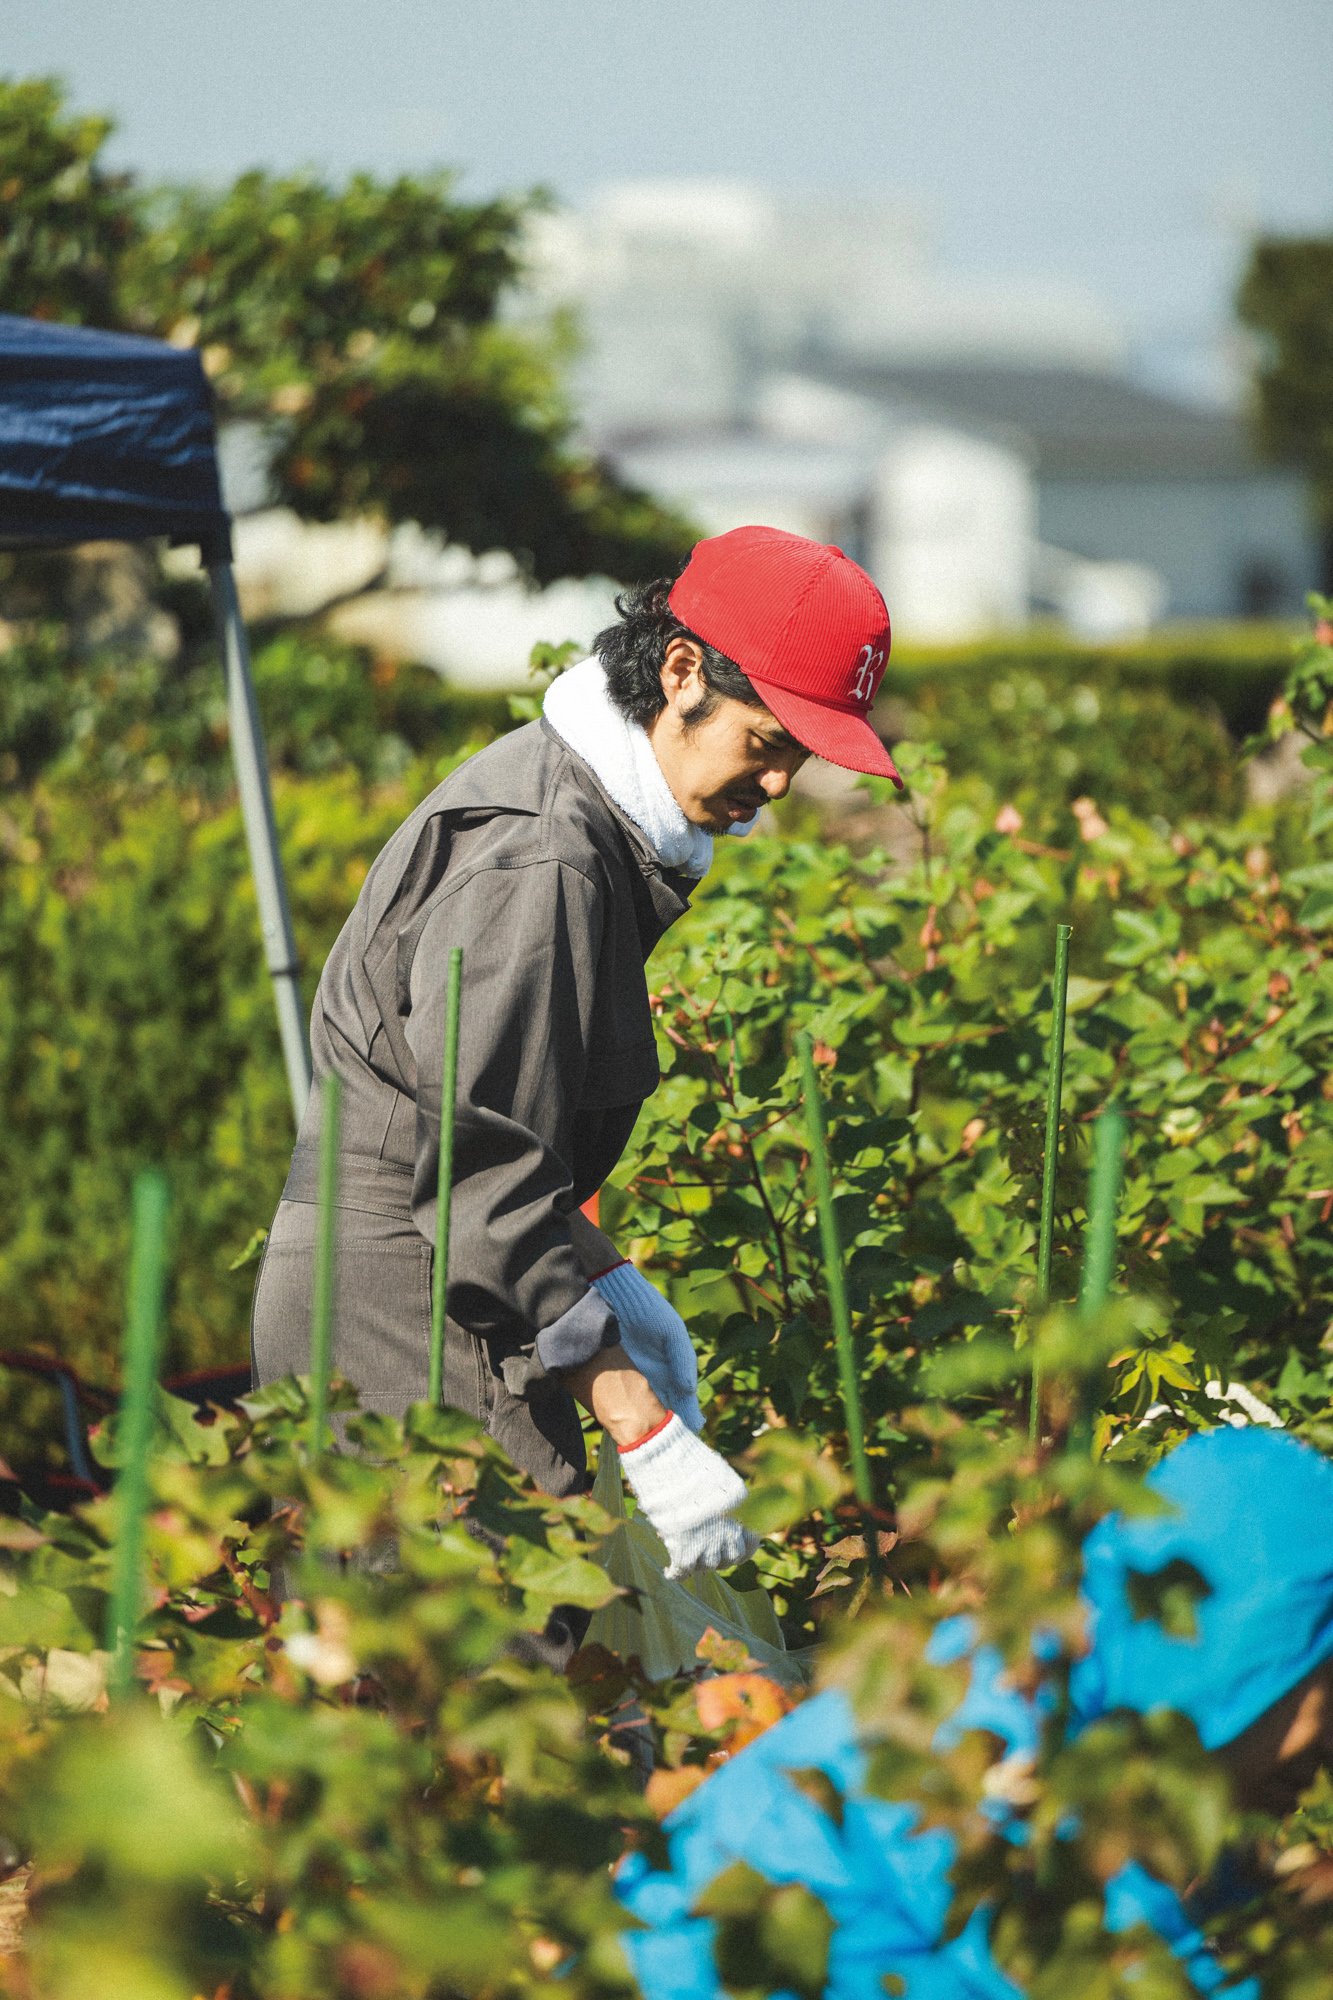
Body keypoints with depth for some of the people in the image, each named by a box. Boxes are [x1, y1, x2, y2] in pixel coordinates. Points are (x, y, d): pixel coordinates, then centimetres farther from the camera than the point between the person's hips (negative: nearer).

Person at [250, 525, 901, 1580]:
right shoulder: (534, 860, -19)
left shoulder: (580, 815, 15)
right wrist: (645, 1432, -23)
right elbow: (481, 1173, -23)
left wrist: (605, 1277, 15)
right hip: (399, 1324, -10)